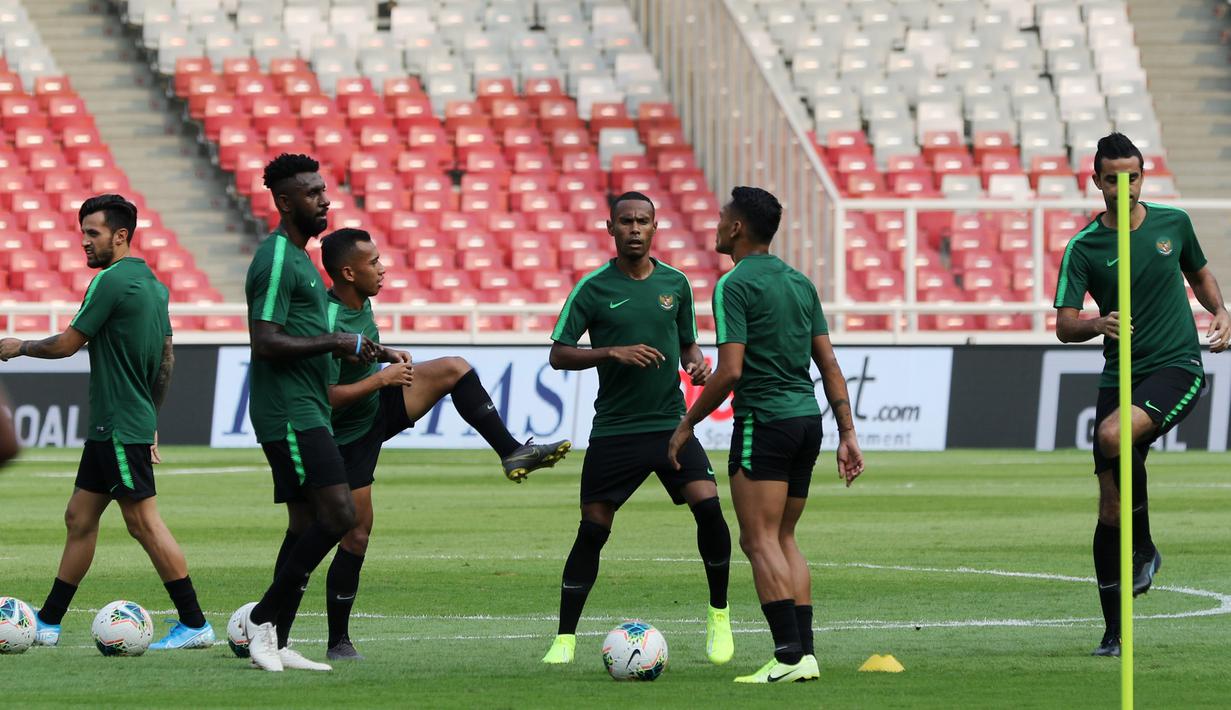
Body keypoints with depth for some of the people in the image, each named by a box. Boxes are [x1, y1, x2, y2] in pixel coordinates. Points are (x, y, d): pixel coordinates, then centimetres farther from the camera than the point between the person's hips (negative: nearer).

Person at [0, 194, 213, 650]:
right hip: (110, 426, 10)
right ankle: (48, 624, 17)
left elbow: (67, 344, -11)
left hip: (121, 428, -10)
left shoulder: (112, 281, -15)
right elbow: (166, 359, 19)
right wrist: (152, 420, 25)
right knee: (79, 518, 13)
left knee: (143, 522, -8)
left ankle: (195, 625, -7)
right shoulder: (152, 284, 13)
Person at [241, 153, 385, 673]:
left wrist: (354, 349, 13)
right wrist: (335, 343, -17)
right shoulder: (276, 261, -13)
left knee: (306, 524, 8)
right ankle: (265, 619, -9)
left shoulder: (297, 258, 20)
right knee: (338, 514, -16)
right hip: (291, 414, -11)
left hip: (307, 411, 11)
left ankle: (274, 643, 10)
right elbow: (265, 342, -21)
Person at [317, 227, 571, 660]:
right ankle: (338, 643, 8)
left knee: (454, 369, -7)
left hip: (379, 409, 8)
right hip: (348, 434, -8)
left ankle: (512, 453, -4)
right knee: (357, 536, -3)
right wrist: (381, 378, -26)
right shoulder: (329, 322, -28)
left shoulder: (361, 303, -1)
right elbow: (325, 396, -31)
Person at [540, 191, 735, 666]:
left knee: (709, 508, -15)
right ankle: (565, 638, 9)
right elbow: (559, 354, -5)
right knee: (592, 532, -2)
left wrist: (697, 362, -4)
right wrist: (613, 352, -18)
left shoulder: (675, 283, 7)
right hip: (613, 428, -2)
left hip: (670, 424, 2)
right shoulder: (593, 288, -3)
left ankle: (719, 617, 4)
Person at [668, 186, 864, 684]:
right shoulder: (800, 284, 14)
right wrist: (847, 433, 14)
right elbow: (829, 365, 12)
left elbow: (730, 371, -15)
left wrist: (687, 424, -5)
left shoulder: (735, 286, -9)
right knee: (783, 539, 14)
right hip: (808, 418, 8)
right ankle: (805, 652, 7)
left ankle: (789, 655, -18)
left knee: (760, 540, -8)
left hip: (764, 421, -8)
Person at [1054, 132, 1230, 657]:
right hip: (1120, 373, 2)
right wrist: (1096, 324, -28)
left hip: (1177, 365, -2)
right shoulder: (1084, 248, -1)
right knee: (1110, 508, -1)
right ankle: (1114, 633, 10)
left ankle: (1145, 549, -10)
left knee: (1114, 435, -32)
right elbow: (1064, 326, -7)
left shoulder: (1173, 223, 4)